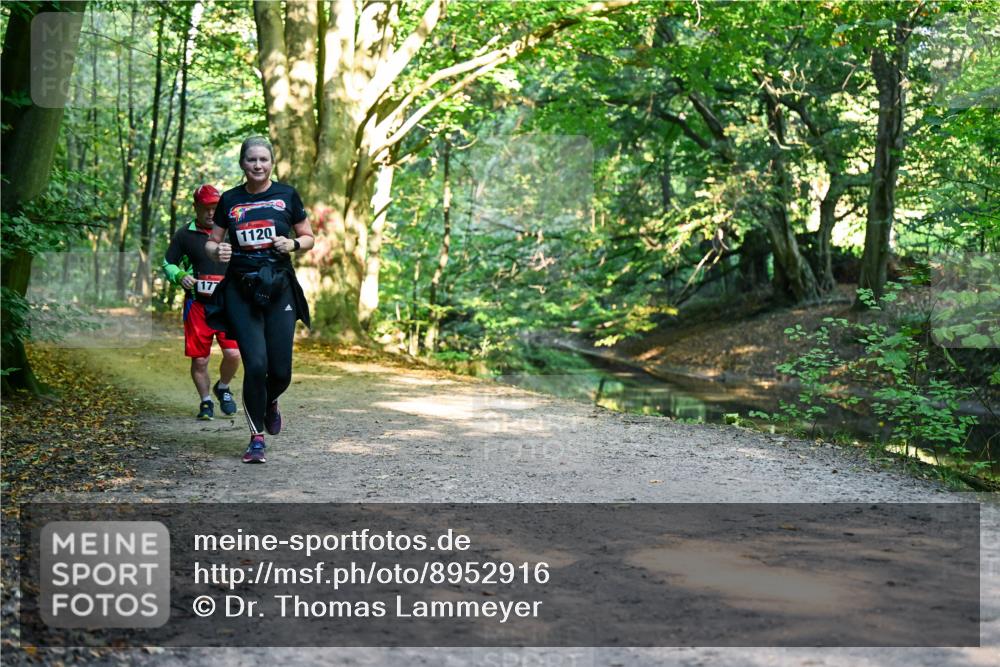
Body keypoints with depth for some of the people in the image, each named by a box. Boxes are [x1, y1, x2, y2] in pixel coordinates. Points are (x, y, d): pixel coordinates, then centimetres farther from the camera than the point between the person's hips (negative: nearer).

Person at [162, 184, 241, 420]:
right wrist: (180, 277, -9)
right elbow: (168, 264, 11)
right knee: (199, 359, 1)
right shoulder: (184, 235, 5)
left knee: (233, 354, -12)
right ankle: (206, 401, 21)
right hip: (197, 303, 0)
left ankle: (223, 388, 17)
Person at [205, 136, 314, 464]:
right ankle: (257, 438, 4)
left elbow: (308, 237, 13)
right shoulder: (229, 200, 7)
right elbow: (211, 242, 14)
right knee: (256, 364, -13)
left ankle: (270, 402, 34)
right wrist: (217, 250, -9)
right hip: (240, 290, 0)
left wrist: (293, 244, -9)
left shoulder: (287, 195, 5)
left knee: (281, 371, -3)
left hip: (279, 289, 0)